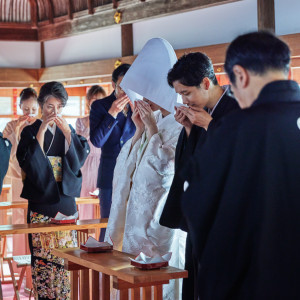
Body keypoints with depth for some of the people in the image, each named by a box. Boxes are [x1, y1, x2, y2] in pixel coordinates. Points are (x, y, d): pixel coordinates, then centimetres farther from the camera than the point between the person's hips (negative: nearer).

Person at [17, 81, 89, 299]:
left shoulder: (68, 131, 12)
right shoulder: (30, 132, 2)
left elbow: (80, 158, -1)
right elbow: (31, 165, -11)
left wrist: (67, 132, -13)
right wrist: (41, 132, -16)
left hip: (66, 200, 3)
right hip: (41, 203, -3)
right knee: (42, 255, -5)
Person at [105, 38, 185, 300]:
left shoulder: (179, 126, -13)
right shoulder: (154, 120, 11)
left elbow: (165, 169, -20)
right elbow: (129, 164, 12)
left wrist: (152, 129, -18)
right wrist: (140, 130, 0)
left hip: (162, 214, -8)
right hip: (139, 208, 8)